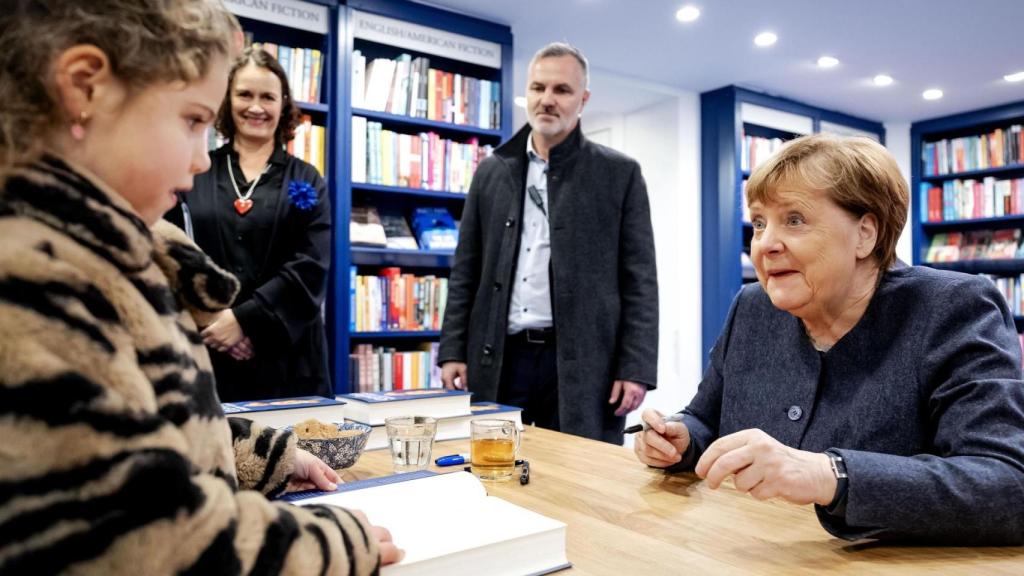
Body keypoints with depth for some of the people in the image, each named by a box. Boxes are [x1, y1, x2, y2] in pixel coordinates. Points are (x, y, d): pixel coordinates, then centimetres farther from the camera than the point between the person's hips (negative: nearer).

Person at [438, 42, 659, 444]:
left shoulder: (619, 173, 3)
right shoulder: (492, 172, 12)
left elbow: (639, 279, -1)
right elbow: (466, 272, 11)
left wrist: (636, 367, -8)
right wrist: (453, 351, 4)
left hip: (582, 363, -2)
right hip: (499, 360, 3)